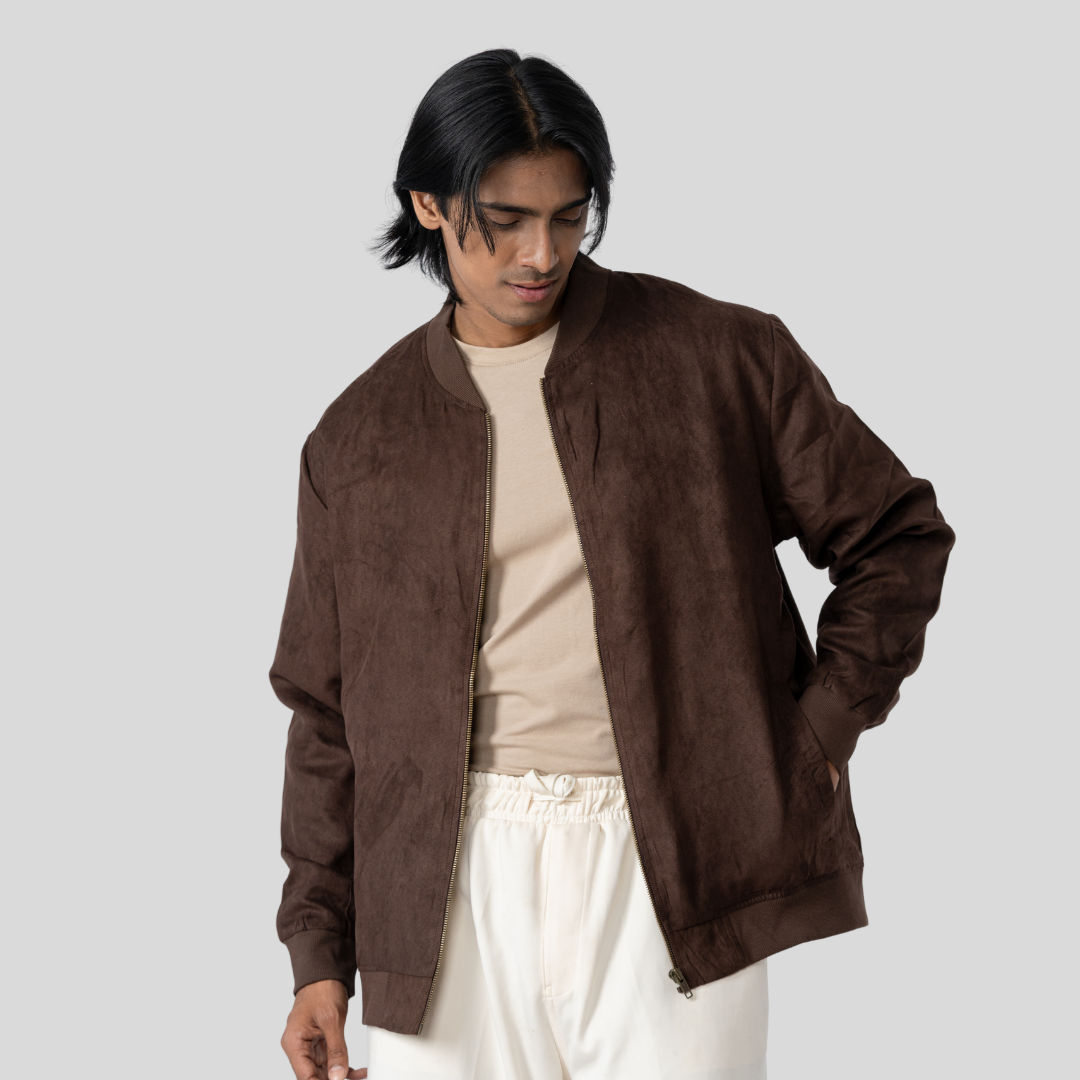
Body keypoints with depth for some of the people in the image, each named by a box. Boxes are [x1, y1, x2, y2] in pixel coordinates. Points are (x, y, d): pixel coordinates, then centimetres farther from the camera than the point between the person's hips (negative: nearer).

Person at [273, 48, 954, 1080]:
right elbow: (327, 710, 11)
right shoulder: (357, 438, 8)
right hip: (450, 876, 2)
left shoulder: (718, 358, 3)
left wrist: (819, 731, -1)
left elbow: (895, 536, 10)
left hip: (672, 869, -1)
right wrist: (318, 952, 7)